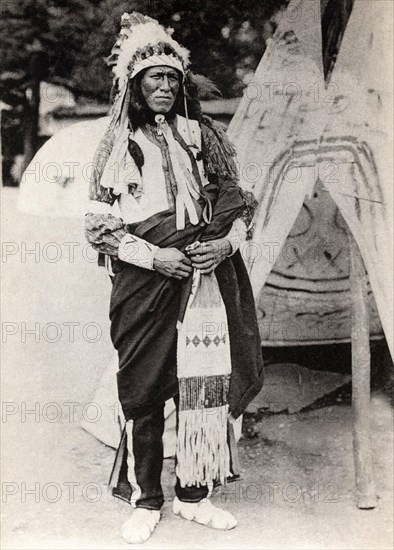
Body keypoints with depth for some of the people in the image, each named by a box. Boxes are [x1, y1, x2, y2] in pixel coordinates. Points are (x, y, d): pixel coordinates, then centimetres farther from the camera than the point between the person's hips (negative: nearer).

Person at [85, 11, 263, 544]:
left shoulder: (205, 135, 10)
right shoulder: (117, 145, 4)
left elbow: (238, 200, 14)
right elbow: (98, 224, 1)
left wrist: (228, 241, -5)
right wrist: (153, 256, -10)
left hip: (209, 275, 2)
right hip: (145, 282, -2)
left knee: (205, 382, 3)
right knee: (143, 391, 2)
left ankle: (193, 492, 20)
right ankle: (145, 500, 18)